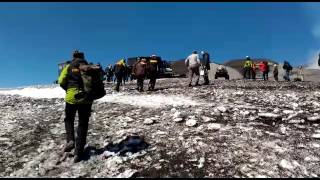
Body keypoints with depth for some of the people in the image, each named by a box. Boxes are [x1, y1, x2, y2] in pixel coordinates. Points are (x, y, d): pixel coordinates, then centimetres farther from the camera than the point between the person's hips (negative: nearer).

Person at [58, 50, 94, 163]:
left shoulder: (69, 67, 6)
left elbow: (61, 81, -3)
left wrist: (68, 89, 14)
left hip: (71, 97, -1)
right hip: (86, 98, 1)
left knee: (69, 119, 24)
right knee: (83, 124, 7)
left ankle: (70, 140, 3)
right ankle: (79, 152, 5)